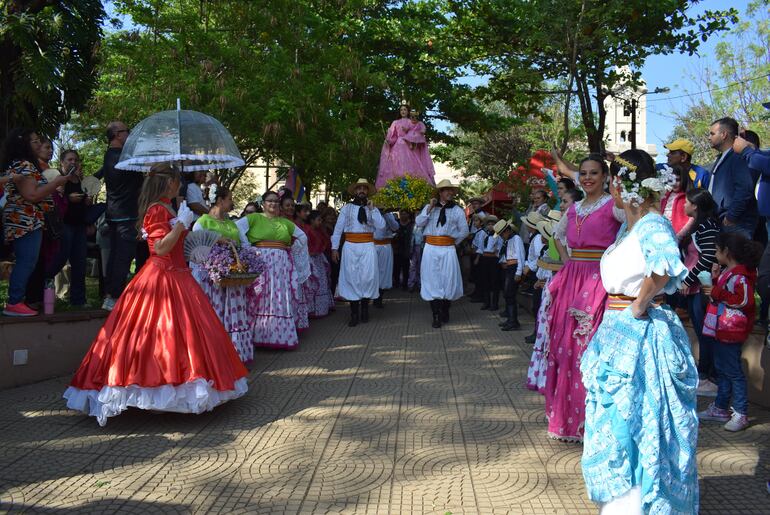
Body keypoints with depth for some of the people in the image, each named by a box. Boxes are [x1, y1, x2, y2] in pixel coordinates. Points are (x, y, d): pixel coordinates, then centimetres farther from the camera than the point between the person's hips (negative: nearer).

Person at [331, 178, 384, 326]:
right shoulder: (346, 208, 6)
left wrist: (371, 209, -10)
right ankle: (354, 313, 9)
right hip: (350, 246, -1)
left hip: (368, 247, 1)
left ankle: (364, 308, 15)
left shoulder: (373, 209, 10)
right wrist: (334, 248, -1)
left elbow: (381, 225, -5)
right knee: (351, 278, 1)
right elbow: (338, 228, 4)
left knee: (368, 277, -3)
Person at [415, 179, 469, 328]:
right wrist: (430, 208, -8)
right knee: (432, 281, 0)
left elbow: (464, 231, 11)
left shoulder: (457, 211, 6)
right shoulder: (429, 207, 8)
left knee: (448, 281, 4)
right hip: (431, 249, 0)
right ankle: (436, 316, 5)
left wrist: (454, 242, 8)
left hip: (448, 250, 0)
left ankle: (445, 313, 22)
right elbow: (418, 223, -4)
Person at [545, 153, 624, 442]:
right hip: (572, 282, 7)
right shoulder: (574, 209, 15)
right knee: (565, 346, 8)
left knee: (590, 348, -6)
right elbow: (557, 234, 33)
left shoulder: (612, 206, -5)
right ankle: (567, 416, 20)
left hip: (598, 280, -7)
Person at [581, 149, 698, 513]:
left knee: (632, 416, -2)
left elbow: (664, 266, -38)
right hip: (617, 329, 9)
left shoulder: (652, 225, -17)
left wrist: (639, 305, -26)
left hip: (641, 333, -9)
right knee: (616, 416, 17)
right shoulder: (627, 226, 12)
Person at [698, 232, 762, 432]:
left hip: (731, 331, -11)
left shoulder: (739, 276, -20)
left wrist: (717, 293, -23)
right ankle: (720, 408, 29)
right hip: (721, 329, 11)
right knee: (722, 369, 18)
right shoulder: (727, 272, 11)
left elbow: (745, 300, -28)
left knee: (733, 371, -3)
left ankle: (741, 414, 5)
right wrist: (715, 277, 10)